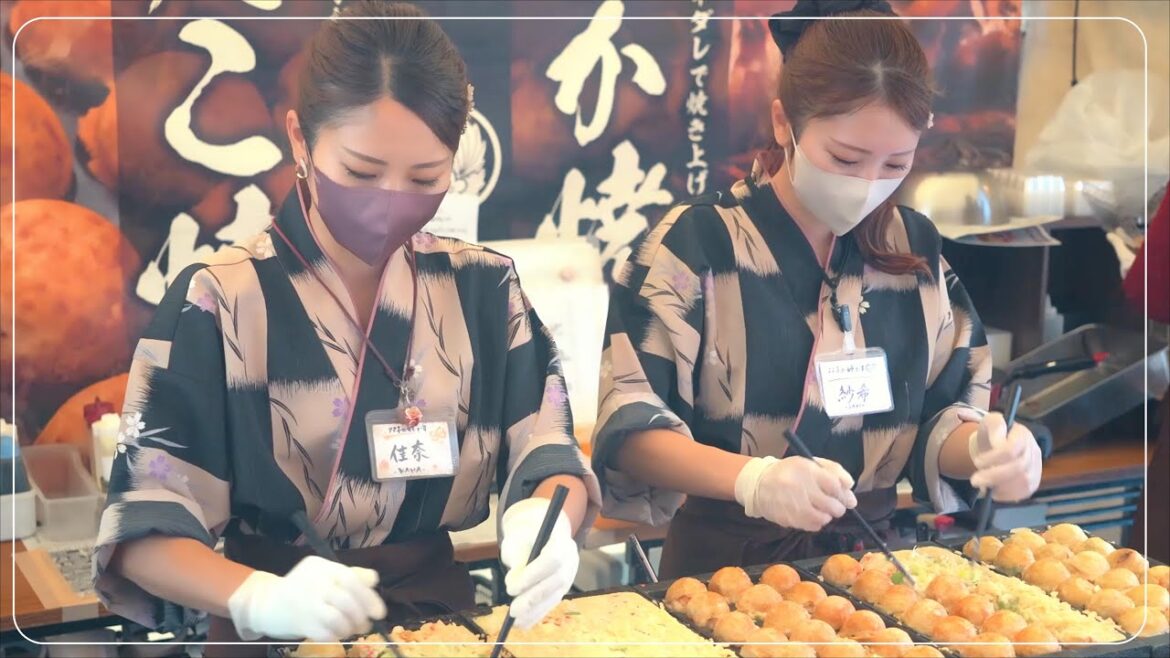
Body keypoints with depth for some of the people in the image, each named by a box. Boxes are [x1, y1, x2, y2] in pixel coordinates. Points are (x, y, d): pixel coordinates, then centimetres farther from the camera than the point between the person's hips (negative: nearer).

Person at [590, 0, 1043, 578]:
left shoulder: (916, 249, 3)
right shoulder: (694, 245, -11)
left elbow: (938, 418, 8)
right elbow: (629, 429, -14)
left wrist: (984, 447, -16)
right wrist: (751, 479, -32)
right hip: (724, 561, -3)